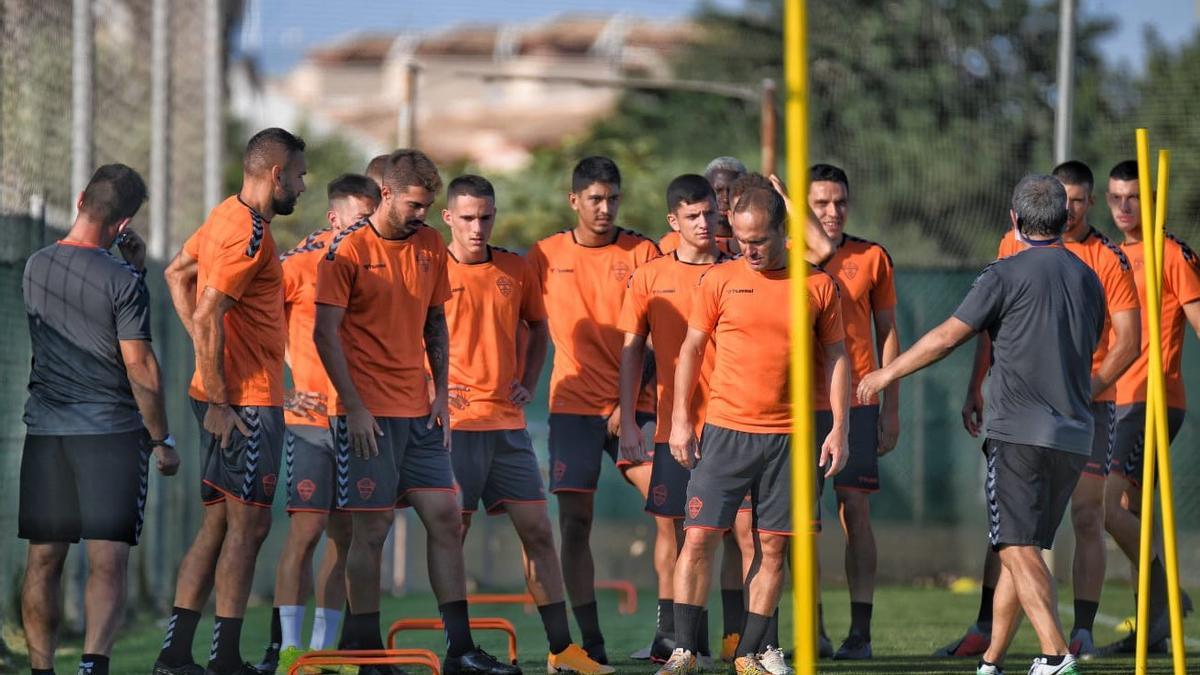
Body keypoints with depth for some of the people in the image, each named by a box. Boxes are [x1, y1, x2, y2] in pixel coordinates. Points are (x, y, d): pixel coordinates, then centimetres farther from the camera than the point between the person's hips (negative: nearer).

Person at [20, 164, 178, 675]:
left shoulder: (35, 268, 6)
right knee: (108, 562, -6)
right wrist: (161, 440, -2)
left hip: (45, 429, 5)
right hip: (112, 430, -4)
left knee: (43, 560, 9)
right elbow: (140, 368, -11)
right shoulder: (122, 282, -11)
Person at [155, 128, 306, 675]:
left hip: (227, 395, 10)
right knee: (248, 524, -6)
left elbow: (177, 273, 25)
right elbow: (208, 317, -22)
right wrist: (219, 400, -20)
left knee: (218, 524, 11)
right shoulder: (249, 234, -17)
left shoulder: (228, 215, 13)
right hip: (246, 401, -10)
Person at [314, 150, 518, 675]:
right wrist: (354, 407, -14)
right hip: (369, 413, -6)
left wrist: (441, 394, 7)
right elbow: (326, 333, -10)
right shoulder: (349, 250, -8)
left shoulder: (430, 246, 9)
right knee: (372, 527, -4)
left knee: (445, 518, 2)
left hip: (418, 413, 6)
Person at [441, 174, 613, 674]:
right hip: (455, 422, -5)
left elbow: (538, 327, 24)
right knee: (451, 534, -2)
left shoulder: (516, 271, 9)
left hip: (508, 422, 5)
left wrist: (528, 384, 11)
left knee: (538, 531, 4)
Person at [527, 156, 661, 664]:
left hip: (632, 406, -1)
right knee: (574, 522, -3)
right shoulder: (546, 255, 5)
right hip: (573, 405, 1)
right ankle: (589, 642, 2)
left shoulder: (642, 253, 2)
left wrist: (632, 400, -8)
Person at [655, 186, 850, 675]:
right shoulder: (719, 280, 2)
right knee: (699, 538, -6)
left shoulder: (818, 285, 3)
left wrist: (838, 429, 2)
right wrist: (680, 419, 1)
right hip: (726, 430, -1)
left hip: (789, 435, 1)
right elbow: (691, 349, 7)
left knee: (773, 548, 2)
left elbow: (836, 357, 9)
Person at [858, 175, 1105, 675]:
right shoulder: (1088, 279, 14)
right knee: (1021, 549, 14)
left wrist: (886, 375, 8)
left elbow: (947, 337, -4)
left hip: (1020, 433, -7)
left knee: (1018, 549, -11)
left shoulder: (1007, 274, -5)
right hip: (1075, 437, 7)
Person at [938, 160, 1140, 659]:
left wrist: (1086, 390, -18)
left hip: (1088, 401, -3)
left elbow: (1128, 341, -7)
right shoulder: (1017, 243, 5)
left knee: (1086, 515, -4)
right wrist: (976, 387, 8)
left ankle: (1083, 632, -1)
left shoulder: (1109, 260, -4)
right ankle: (985, 628, 7)